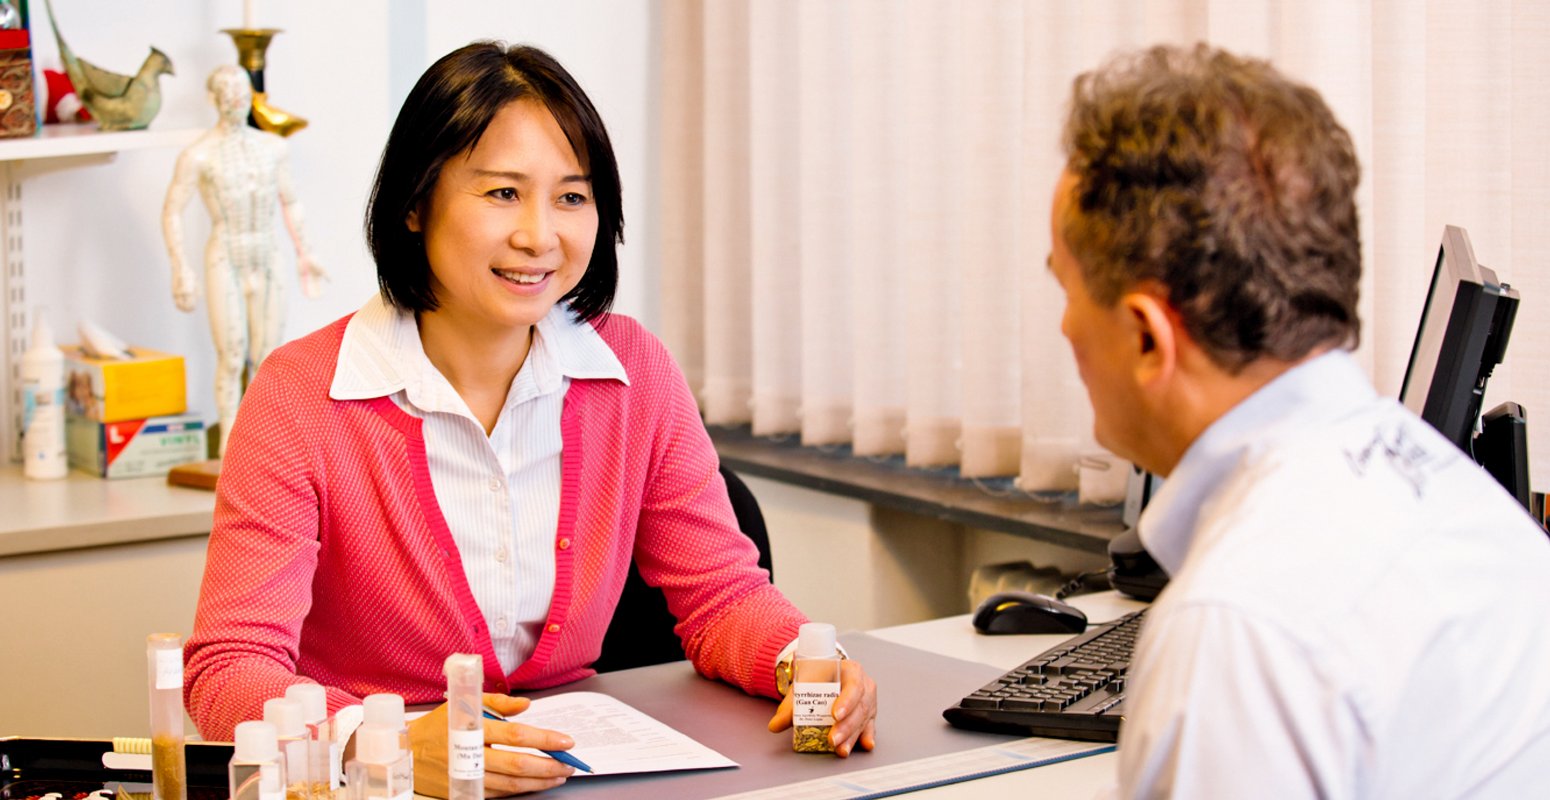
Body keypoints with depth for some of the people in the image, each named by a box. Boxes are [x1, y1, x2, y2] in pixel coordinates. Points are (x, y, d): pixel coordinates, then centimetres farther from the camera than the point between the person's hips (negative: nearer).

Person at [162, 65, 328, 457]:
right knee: (231, 358, -6)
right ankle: (229, 442, 3)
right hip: (225, 262, -4)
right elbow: (172, 213, -5)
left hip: (267, 262, 4)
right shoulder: (198, 155, -6)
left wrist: (303, 254, 15)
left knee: (267, 358, 5)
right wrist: (180, 269, -12)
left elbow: (290, 201, 18)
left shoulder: (272, 146, 8)